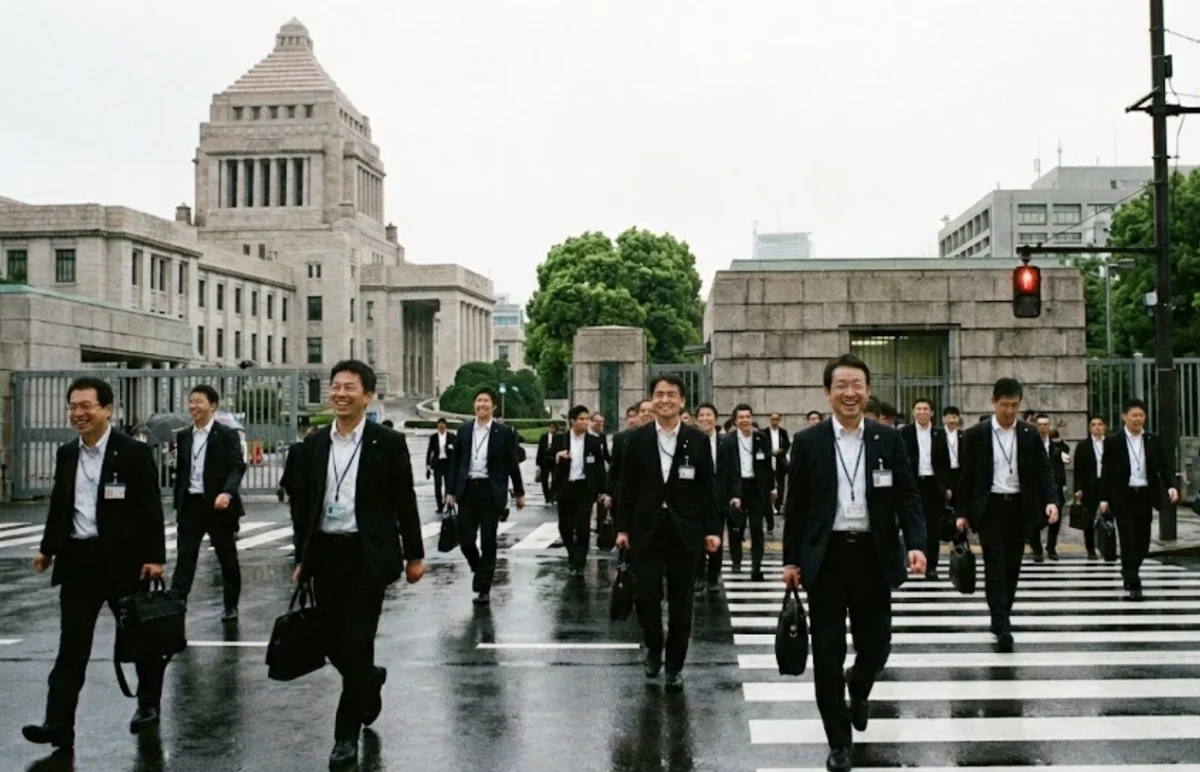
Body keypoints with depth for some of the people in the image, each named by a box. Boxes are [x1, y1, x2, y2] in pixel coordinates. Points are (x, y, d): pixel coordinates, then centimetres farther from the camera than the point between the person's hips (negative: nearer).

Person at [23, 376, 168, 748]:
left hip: (123, 559, -4)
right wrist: (47, 548, 14)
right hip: (78, 559, 4)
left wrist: (154, 557, -15)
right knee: (71, 644, 0)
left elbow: (150, 509, -11)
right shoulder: (66, 453, 8)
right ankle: (59, 724, -2)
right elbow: (58, 506, 17)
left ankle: (148, 704, 31)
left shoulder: (133, 452, -9)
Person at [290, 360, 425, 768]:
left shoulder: (388, 442, -5)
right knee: (333, 643, 8)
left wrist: (414, 555, -1)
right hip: (325, 552, 4)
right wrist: (301, 558, 10)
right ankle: (369, 680, 41)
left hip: (367, 555, -4)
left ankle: (347, 734, 11)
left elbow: (405, 502, -2)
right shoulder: (314, 443, 7)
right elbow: (305, 504, 11)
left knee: (357, 644, -4)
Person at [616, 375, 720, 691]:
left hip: (684, 532, 0)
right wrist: (622, 528, 1)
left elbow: (708, 488, 1)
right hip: (646, 531, 0)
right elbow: (627, 487, 3)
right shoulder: (637, 438, 1)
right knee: (644, 594, -3)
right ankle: (654, 648, 24)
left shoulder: (699, 440, 0)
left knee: (680, 602, 6)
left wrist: (712, 529, -4)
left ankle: (675, 665, 20)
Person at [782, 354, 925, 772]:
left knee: (876, 645, 8)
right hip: (825, 557, -1)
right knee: (827, 654, 2)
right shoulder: (808, 442, 0)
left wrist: (916, 544, -13)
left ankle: (858, 689, 43)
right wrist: (791, 559, 1)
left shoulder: (888, 439, 3)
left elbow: (907, 496, 2)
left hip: (873, 556, 1)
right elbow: (796, 506, 3)